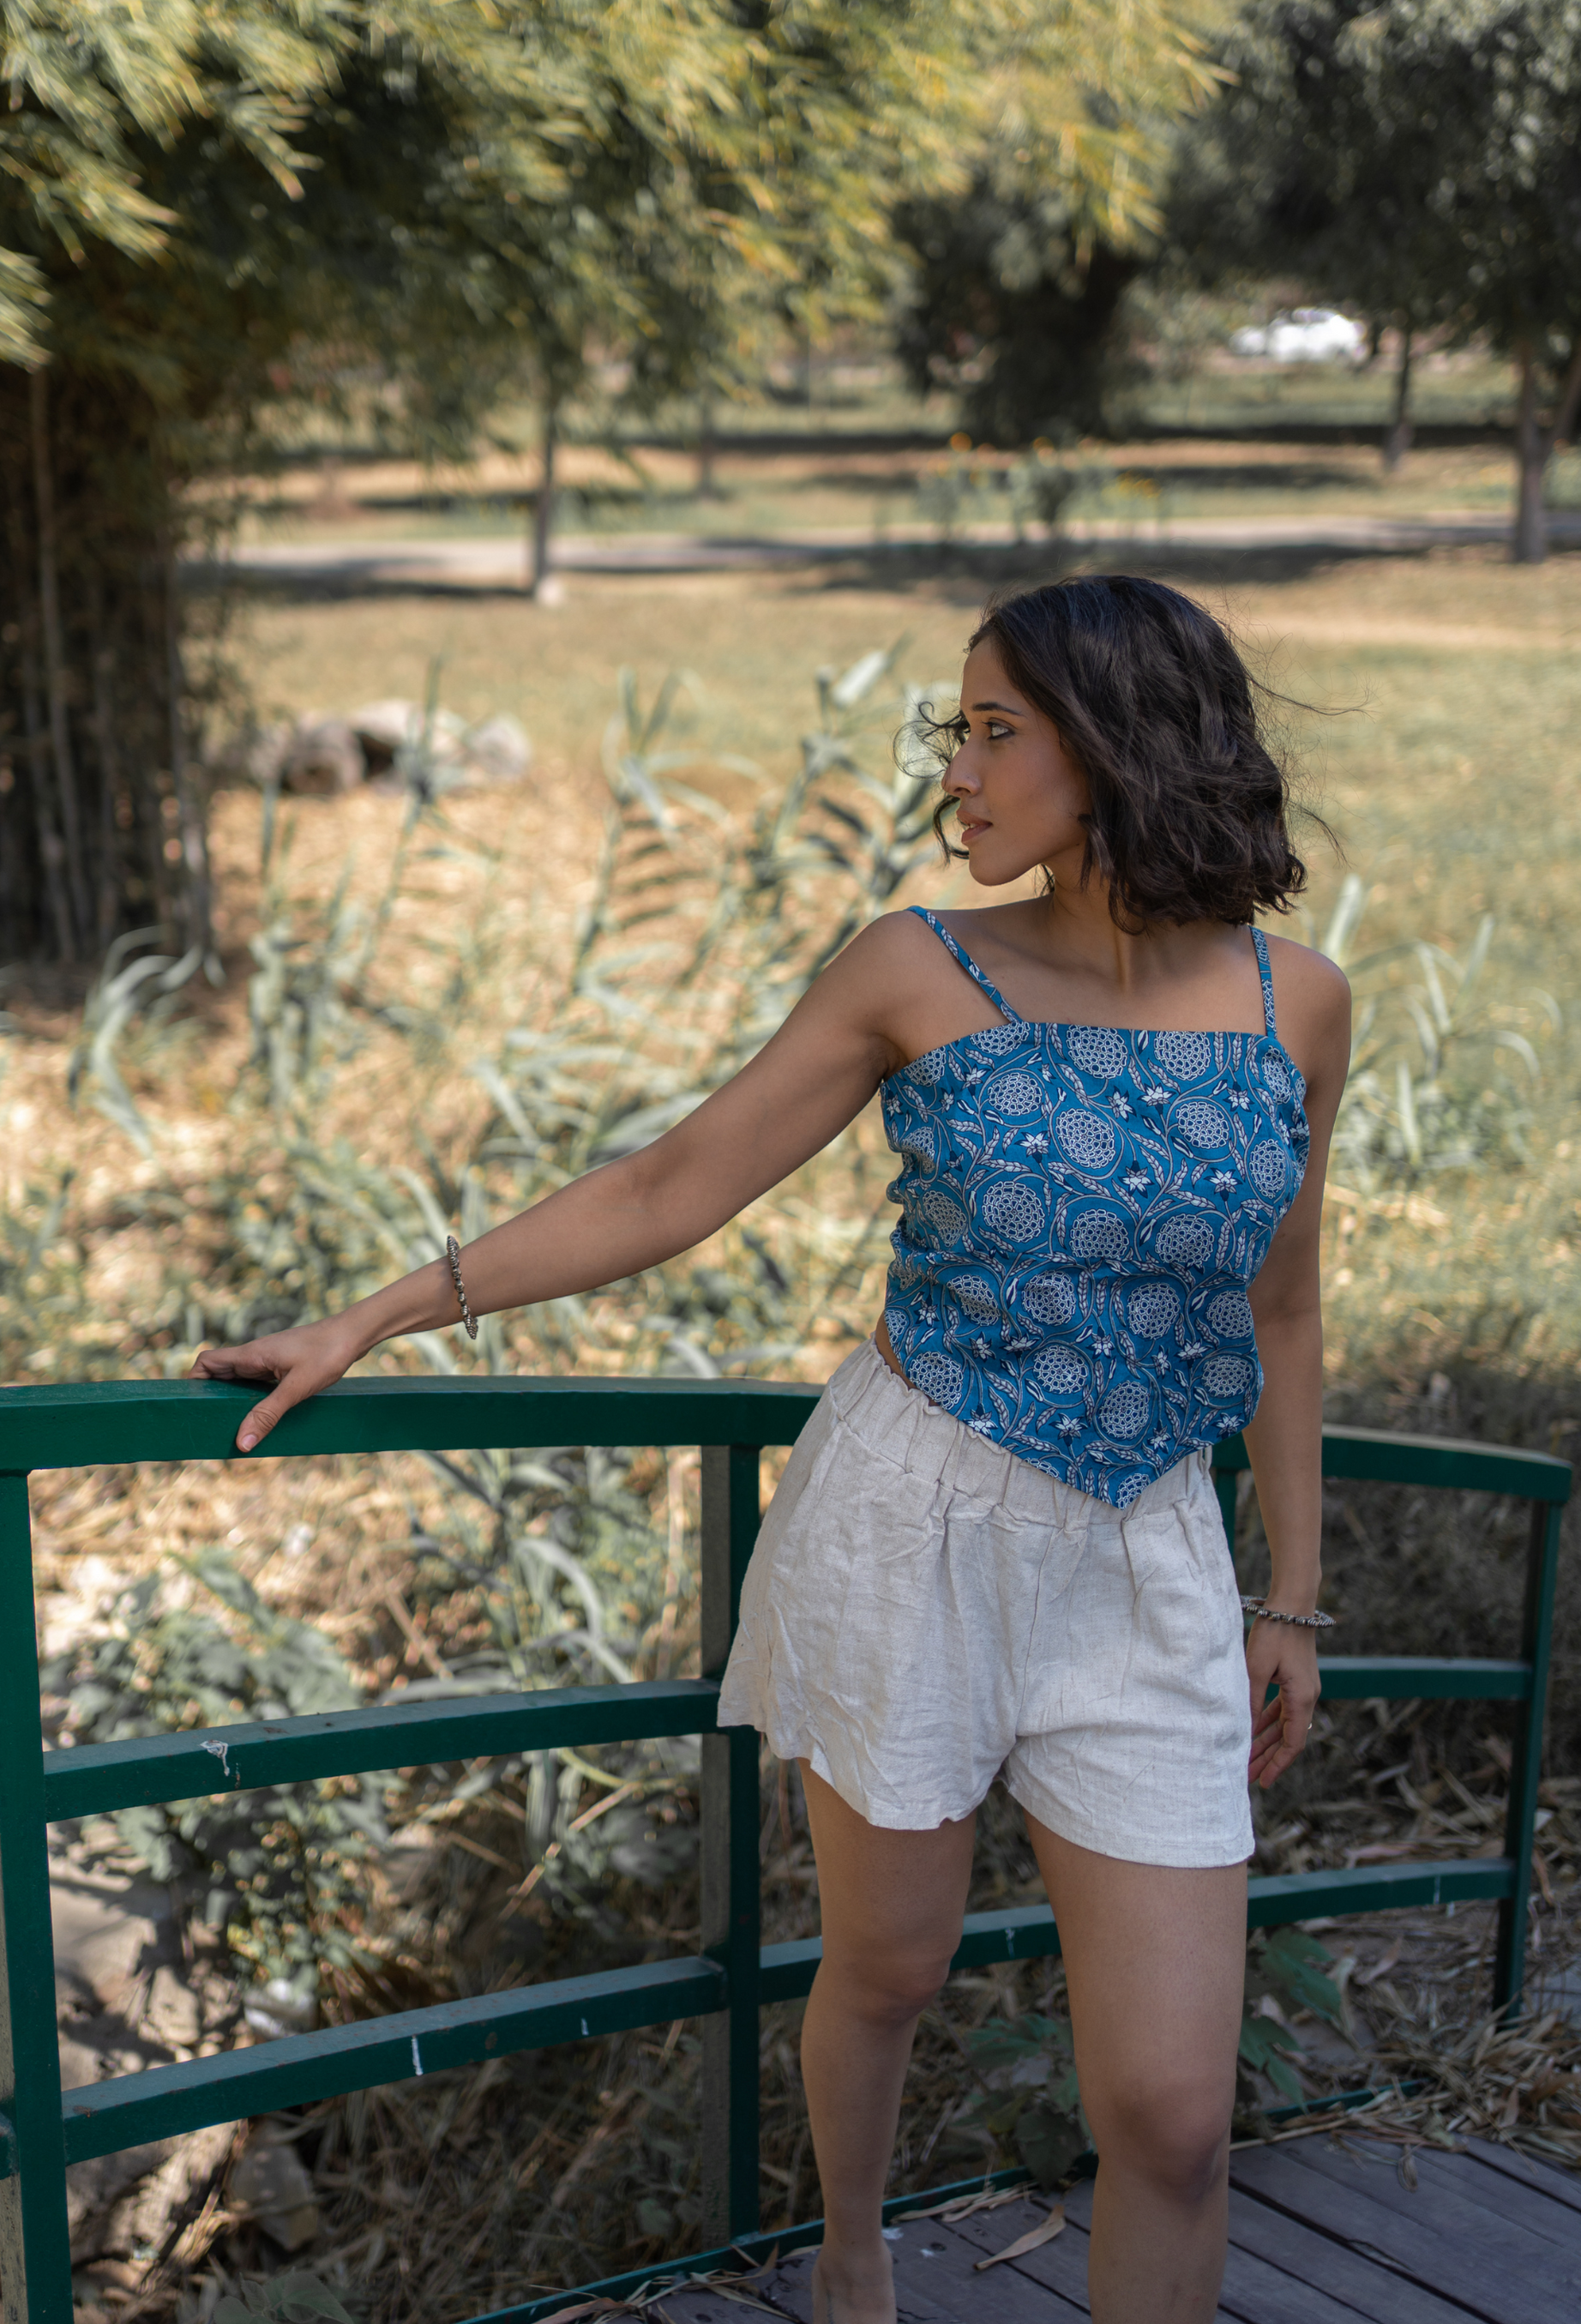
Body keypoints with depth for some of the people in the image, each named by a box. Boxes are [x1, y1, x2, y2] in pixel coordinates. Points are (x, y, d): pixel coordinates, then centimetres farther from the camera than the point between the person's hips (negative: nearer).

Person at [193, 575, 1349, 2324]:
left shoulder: (1297, 1003, -1)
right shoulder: (915, 974, -6)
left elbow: (1277, 1314, 9)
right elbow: (666, 1194, -2)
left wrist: (1292, 1598, 12)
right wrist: (374, 1317, -5)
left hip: (1143, 1569, 1)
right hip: (909, 1522, -1)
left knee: (1171, 2113, -1)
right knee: (884, 1972, 17)